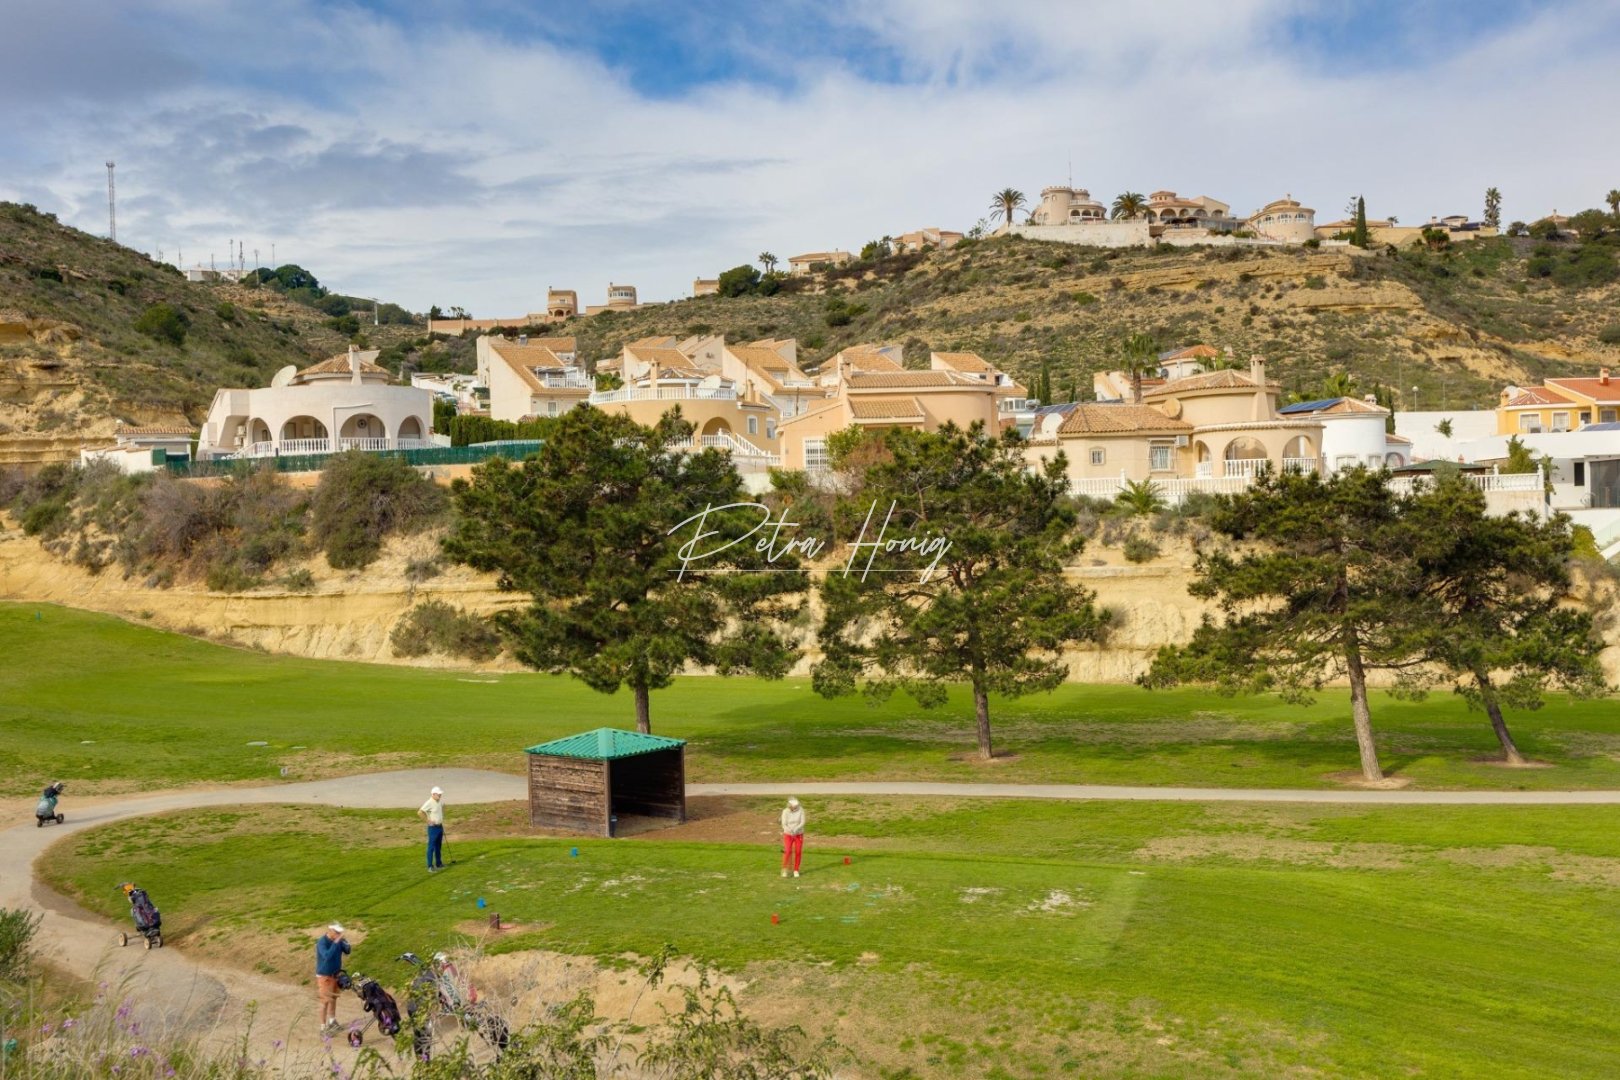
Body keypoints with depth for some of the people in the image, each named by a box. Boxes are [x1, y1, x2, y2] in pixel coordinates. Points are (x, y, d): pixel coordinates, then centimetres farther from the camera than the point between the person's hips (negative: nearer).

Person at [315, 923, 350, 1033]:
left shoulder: (338, 940, -5)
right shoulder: (321, 941, -23)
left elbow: (347, 952, 1)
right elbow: (327, 956, -36)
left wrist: (346, 944, -19)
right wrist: (336, 942, -40)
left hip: (335, 973, 6)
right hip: (324, 975, -6)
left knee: (334, 998, 18)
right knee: (326, 1001, -1)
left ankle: (332, 1020, 35)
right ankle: (323, 1027, 9)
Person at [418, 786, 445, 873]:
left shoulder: (440, 802, 5)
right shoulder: (429, 803, -20)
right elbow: (420, 813, -28)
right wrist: (428, 821, -22)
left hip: (440, 826, 8)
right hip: (433, 827, -8)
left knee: (439, 847, 16)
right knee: (431, 847, -3)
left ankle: (438, 864, 27)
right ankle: (430, 866, 1)